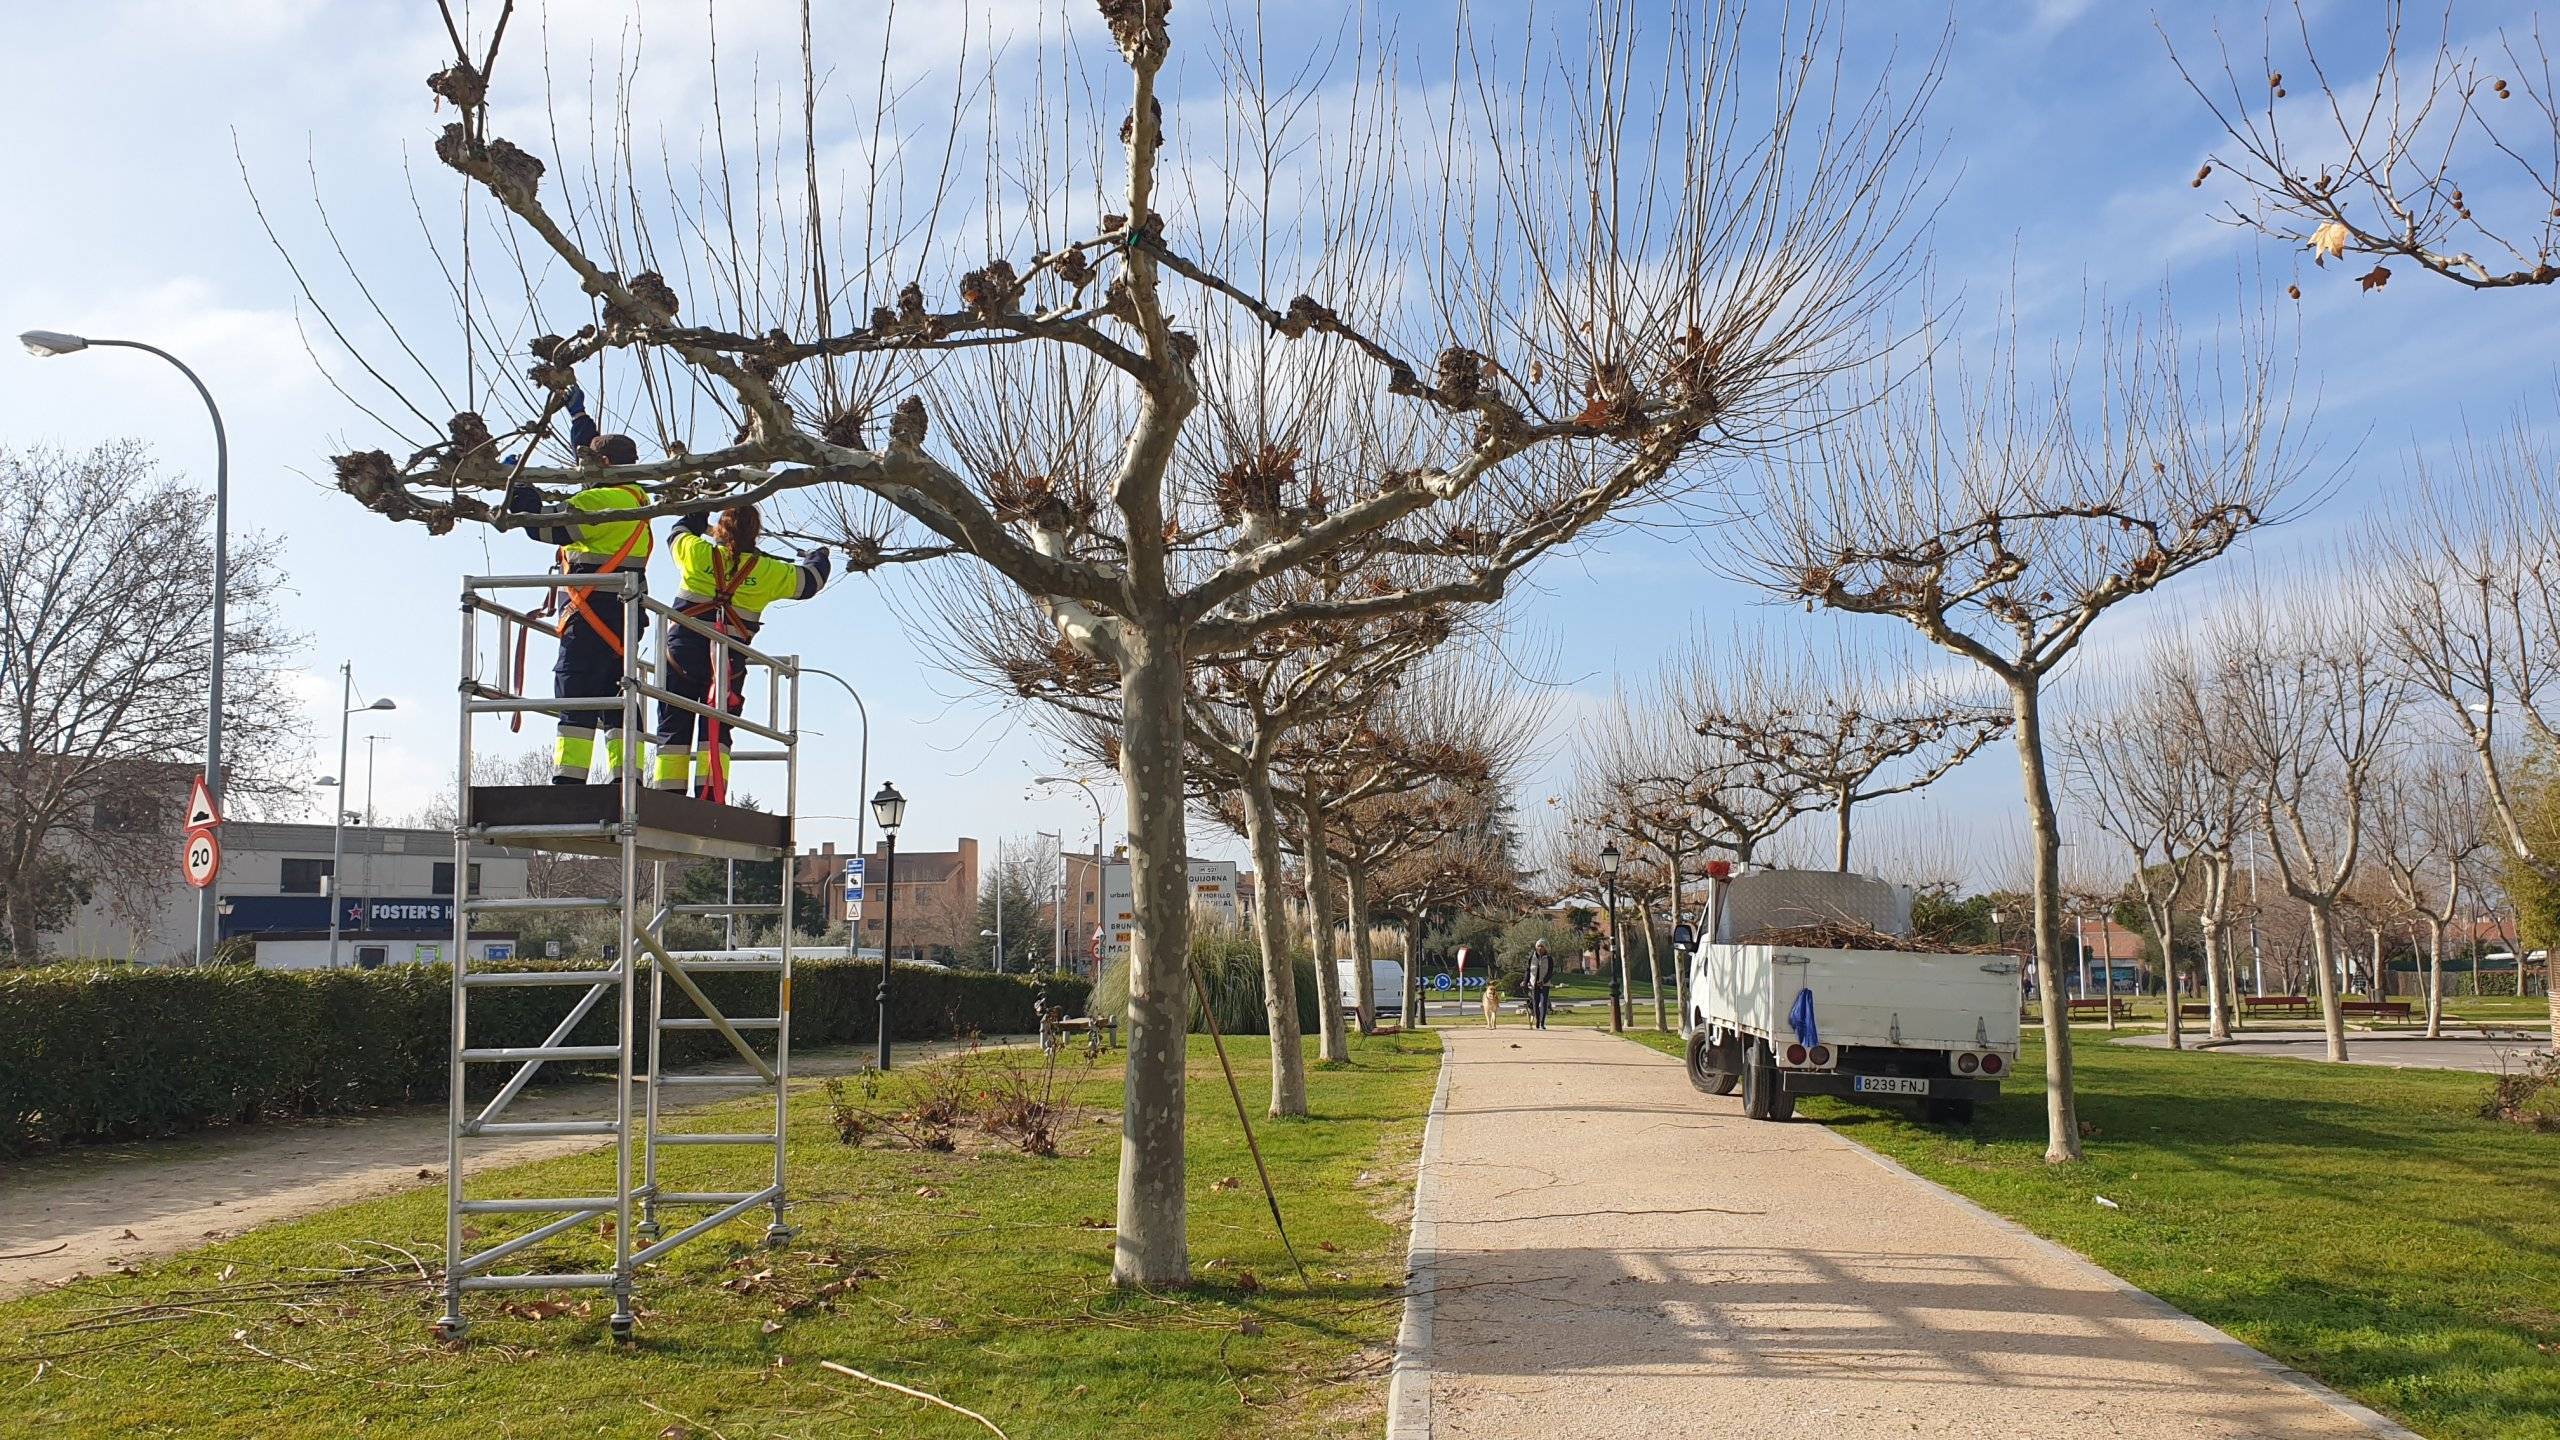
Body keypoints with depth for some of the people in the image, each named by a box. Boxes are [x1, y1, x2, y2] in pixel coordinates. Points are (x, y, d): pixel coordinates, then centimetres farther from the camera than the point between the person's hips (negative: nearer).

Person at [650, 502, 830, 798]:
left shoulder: (696, 552, 2)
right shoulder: (767, 571, 2)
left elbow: (678, 533, 27)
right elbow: (809, 580, 17)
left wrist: (700, 513, 46)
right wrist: (819, 559, 39)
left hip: (683, 654, 0)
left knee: (674, 729, 5)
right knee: (715, 731, 4)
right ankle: (711, 796, -7)